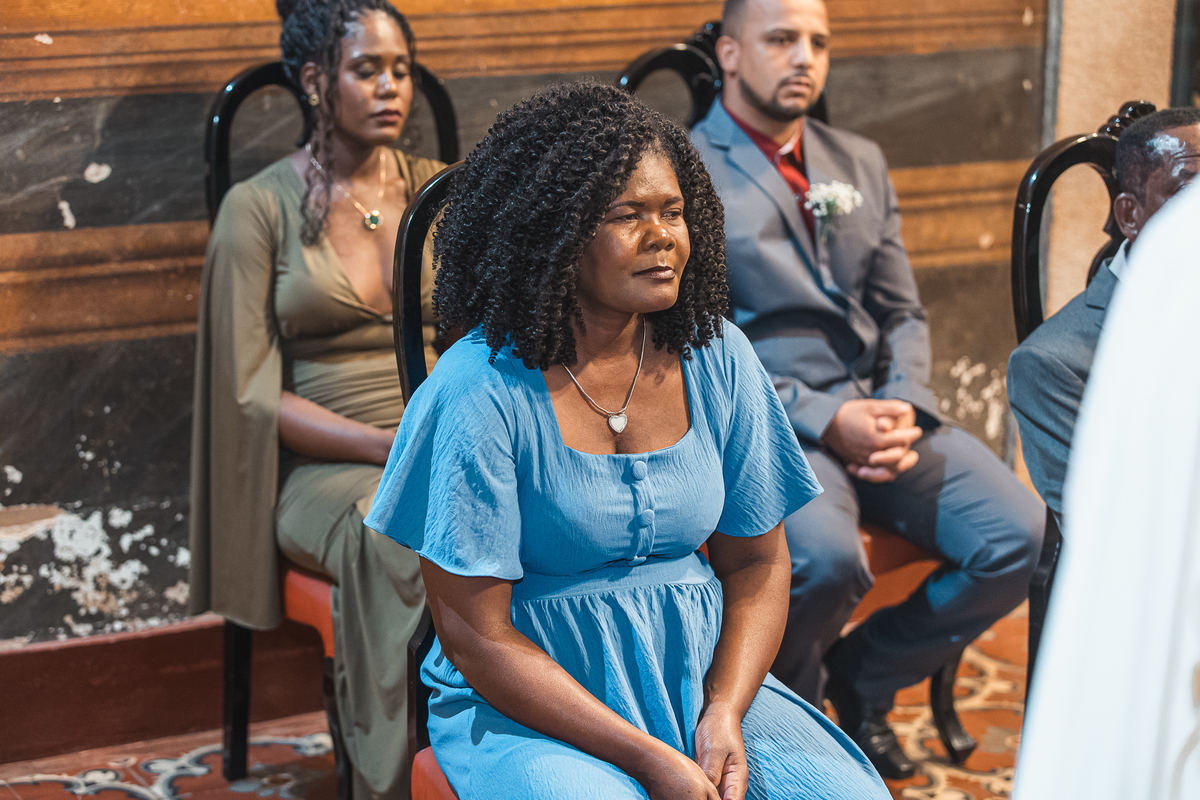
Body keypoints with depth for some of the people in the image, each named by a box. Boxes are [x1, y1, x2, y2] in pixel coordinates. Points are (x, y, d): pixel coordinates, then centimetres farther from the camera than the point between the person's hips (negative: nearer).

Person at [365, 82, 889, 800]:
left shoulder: (715, 357, 1)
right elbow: (475, 637, -12)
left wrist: (724, 715, -9)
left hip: (704, 679, 4)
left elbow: (758, 560, 8)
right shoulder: (482, 392, -14)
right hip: (525, 706, -4)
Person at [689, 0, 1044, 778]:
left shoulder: (860, 163, 19)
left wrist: (905, 411, -4)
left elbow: (904, 314, 18)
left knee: (1023, 537, -14)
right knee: (826, 559, -35)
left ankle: (862, 676, 11)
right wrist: (823, 420, -18)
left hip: (877, 412, 6)